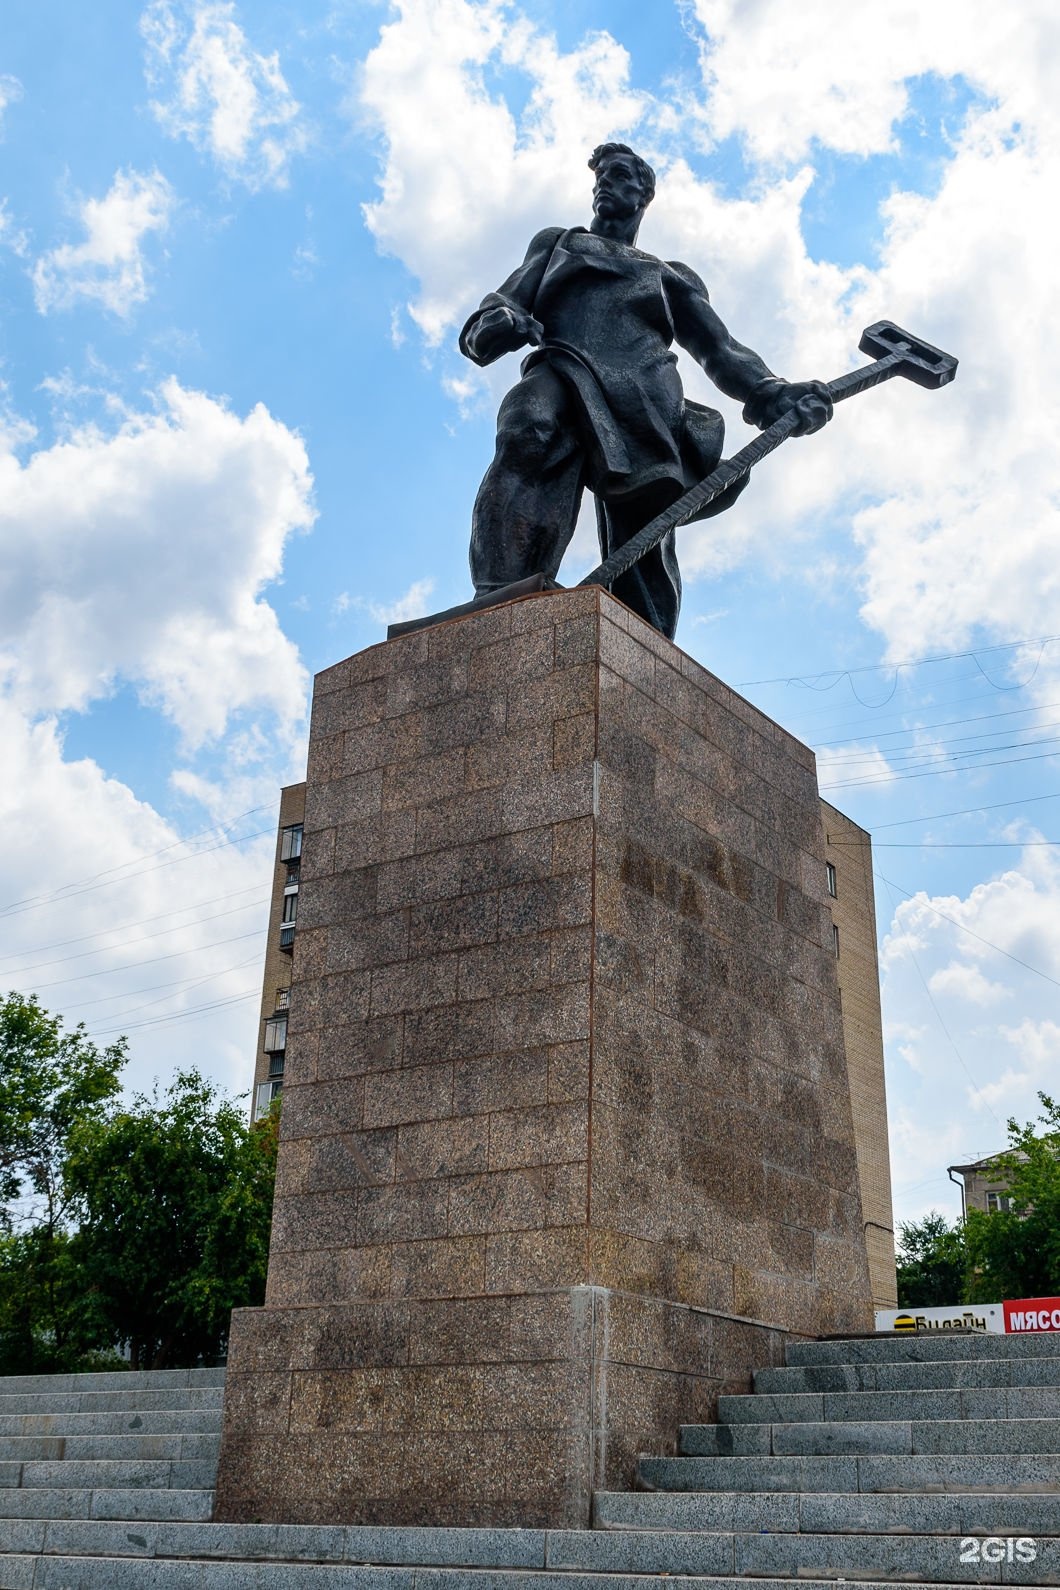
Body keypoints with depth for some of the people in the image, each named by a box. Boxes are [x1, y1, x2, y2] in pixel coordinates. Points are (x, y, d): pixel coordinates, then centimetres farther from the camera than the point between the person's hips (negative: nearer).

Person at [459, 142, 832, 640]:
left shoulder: (672, 277, 38)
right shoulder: (556, 243, 39)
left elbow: (720, 351, 23)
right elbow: (482, 329, 25)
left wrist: (770, 392, -1)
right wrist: (496, 325, -3)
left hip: (647, 411, 2)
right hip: (563, 376, -2)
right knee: (530, 434, -39)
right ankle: (500, 609, -57)